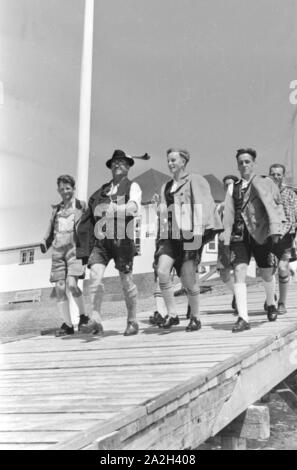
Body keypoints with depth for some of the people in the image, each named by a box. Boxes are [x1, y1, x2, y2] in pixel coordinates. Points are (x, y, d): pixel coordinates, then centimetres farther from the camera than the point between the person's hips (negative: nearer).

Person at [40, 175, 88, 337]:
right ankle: (67, 324, 3)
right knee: (59, 288, -2)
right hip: (58, 250, 5)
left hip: (74, 248, -4)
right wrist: (45, 242, 5)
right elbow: (51, 229, 22)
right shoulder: (56, 209, 19)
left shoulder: (81, 206, 8)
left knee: (71, 284, -19)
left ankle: (83, 315, 2)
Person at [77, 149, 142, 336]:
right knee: (95, 275, -14)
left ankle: (132, 321, 17)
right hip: (101, 240, 3)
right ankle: (96, 321, -17)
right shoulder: (103, 190, 18)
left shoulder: (133, 187, 4)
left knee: (126, 280, 3)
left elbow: (134, 207, -16)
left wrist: (113, 209, -34)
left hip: (122, 240, -3)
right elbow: (91, 214, 25)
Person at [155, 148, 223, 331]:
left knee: (188, 278, -4)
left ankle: (195, 318, 15)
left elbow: (204, 207, -6)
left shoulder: (195, 181, 3)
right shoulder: (166, 187, 21)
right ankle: (172, 314, -3)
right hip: (171, 235, 5)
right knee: (162, 272, -15)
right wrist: (162, 238, 17)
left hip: (189, 234, -5)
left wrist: (198, 234, -16)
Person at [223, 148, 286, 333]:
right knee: (239, 272, -14)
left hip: (261, 234, -2)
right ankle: (243, 318, -16)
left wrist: (276, 230, -18)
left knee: (267, 274, 11)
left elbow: (272, 206, -6)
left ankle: (271, 304, 40)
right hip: (240, 235, 2)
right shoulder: (233, 188, 13)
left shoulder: (265, 182, 4)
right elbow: (229, 216, 14)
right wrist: (227, 243, 11)